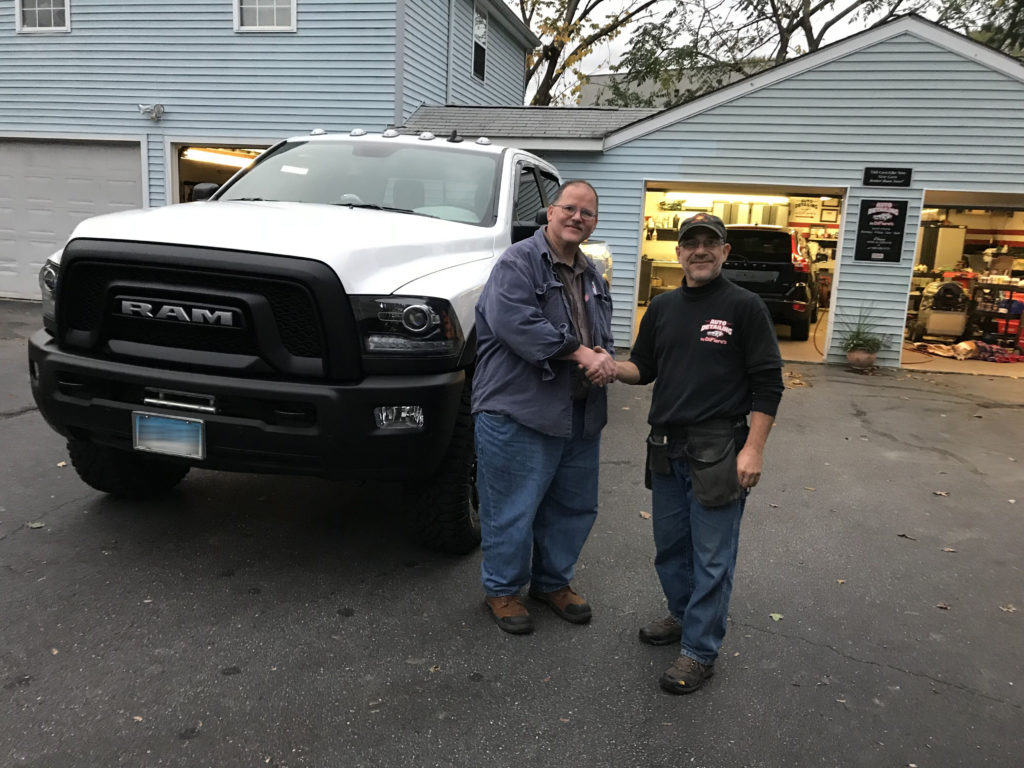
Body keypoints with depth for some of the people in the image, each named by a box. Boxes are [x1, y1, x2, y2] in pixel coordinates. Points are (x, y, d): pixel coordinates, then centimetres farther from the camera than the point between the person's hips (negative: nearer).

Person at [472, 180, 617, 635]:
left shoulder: (592, 276, 18)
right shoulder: (518, 262, -8)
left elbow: (602, 333, 23)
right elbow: (516, 323, -22)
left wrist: (603, 357, -2)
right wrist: (581, 353, -21)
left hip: (580, 416, 8)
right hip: (519, 411, -8)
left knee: (574, 506, 18)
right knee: (513, 510, 3)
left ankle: (552, 582, 37)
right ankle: (502, 590, 23)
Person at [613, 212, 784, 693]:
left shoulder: (744, 306, -5)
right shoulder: (662, 308, 11)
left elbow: (768, 383, -8)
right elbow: (643, 367, 16)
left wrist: (753, 449, -14)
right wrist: (612, 367, -7)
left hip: (718, 450, -6)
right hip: (666, 447, 6)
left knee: (711, 556, 1)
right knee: (669, 546, 18)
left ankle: (700, 650, 13)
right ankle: (684, 616, 39)